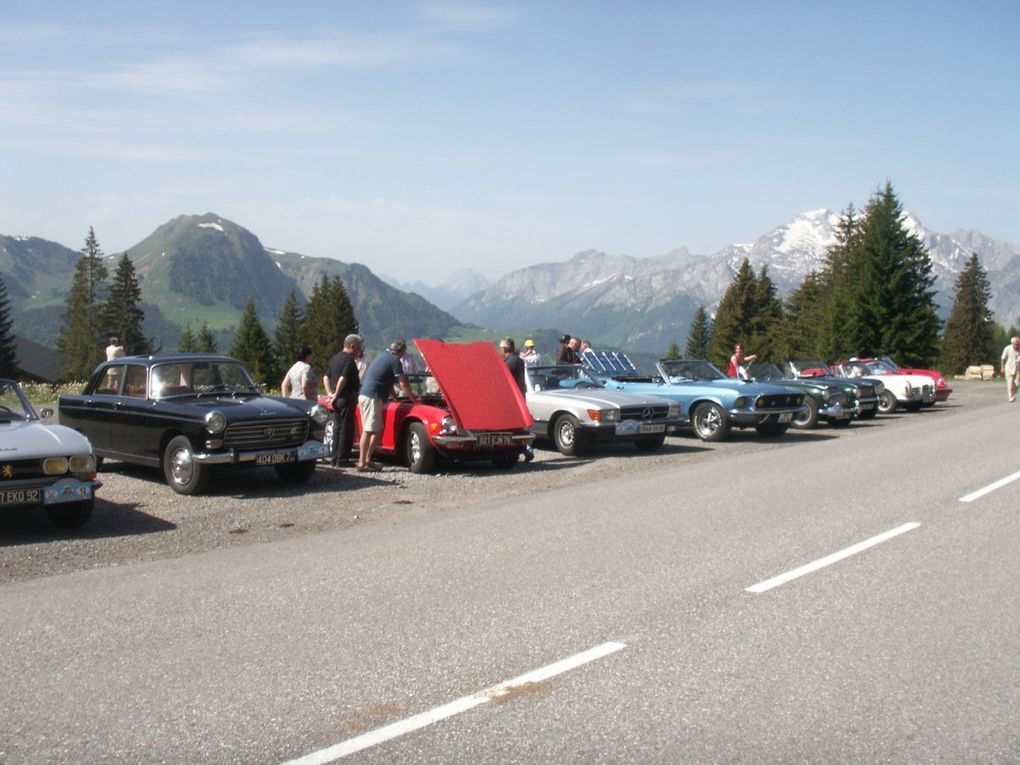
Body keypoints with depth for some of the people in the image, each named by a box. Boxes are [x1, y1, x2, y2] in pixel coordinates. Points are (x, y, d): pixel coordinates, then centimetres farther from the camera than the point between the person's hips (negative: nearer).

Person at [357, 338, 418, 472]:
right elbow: (403, 384, -8)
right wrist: (413, 399, 2)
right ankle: (362, 463, -10)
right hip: (372, 398, -10)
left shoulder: (382, 357, 23)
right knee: (368, 430, -9)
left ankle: (368, 460, 15)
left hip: (364, 395, 10)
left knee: (378, 430, 14)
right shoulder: (395, 360, -6)